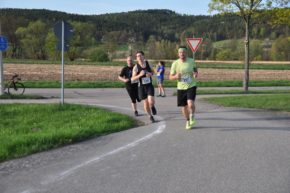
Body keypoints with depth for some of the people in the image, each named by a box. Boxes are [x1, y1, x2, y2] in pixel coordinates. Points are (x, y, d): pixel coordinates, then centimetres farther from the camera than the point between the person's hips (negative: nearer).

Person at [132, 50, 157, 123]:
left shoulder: (148, 63, 0)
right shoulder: (136, 67, -7)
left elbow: (153, 72, 15)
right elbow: (133, 78, -9)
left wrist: (150, 74, -8)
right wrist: (140, 75, -25)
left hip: (149, 85, 0)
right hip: (141, 87, 0)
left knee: (151, 101, -18)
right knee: (145, 103, 7)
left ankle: (152, 107, 19)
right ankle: (150, 116, 29)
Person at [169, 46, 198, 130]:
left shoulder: (191, 61, -5)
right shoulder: (175, 63, -8)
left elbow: (195, 69, 14)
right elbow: (170, 77, -1)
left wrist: (196, 73, -8)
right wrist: (176, 76, -23)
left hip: (191, 86, -1)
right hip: (181, 88, 1)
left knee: (190, 103, -23)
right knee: (184, 107, 9)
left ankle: (192, 117, 6)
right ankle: (188, 121, 34)